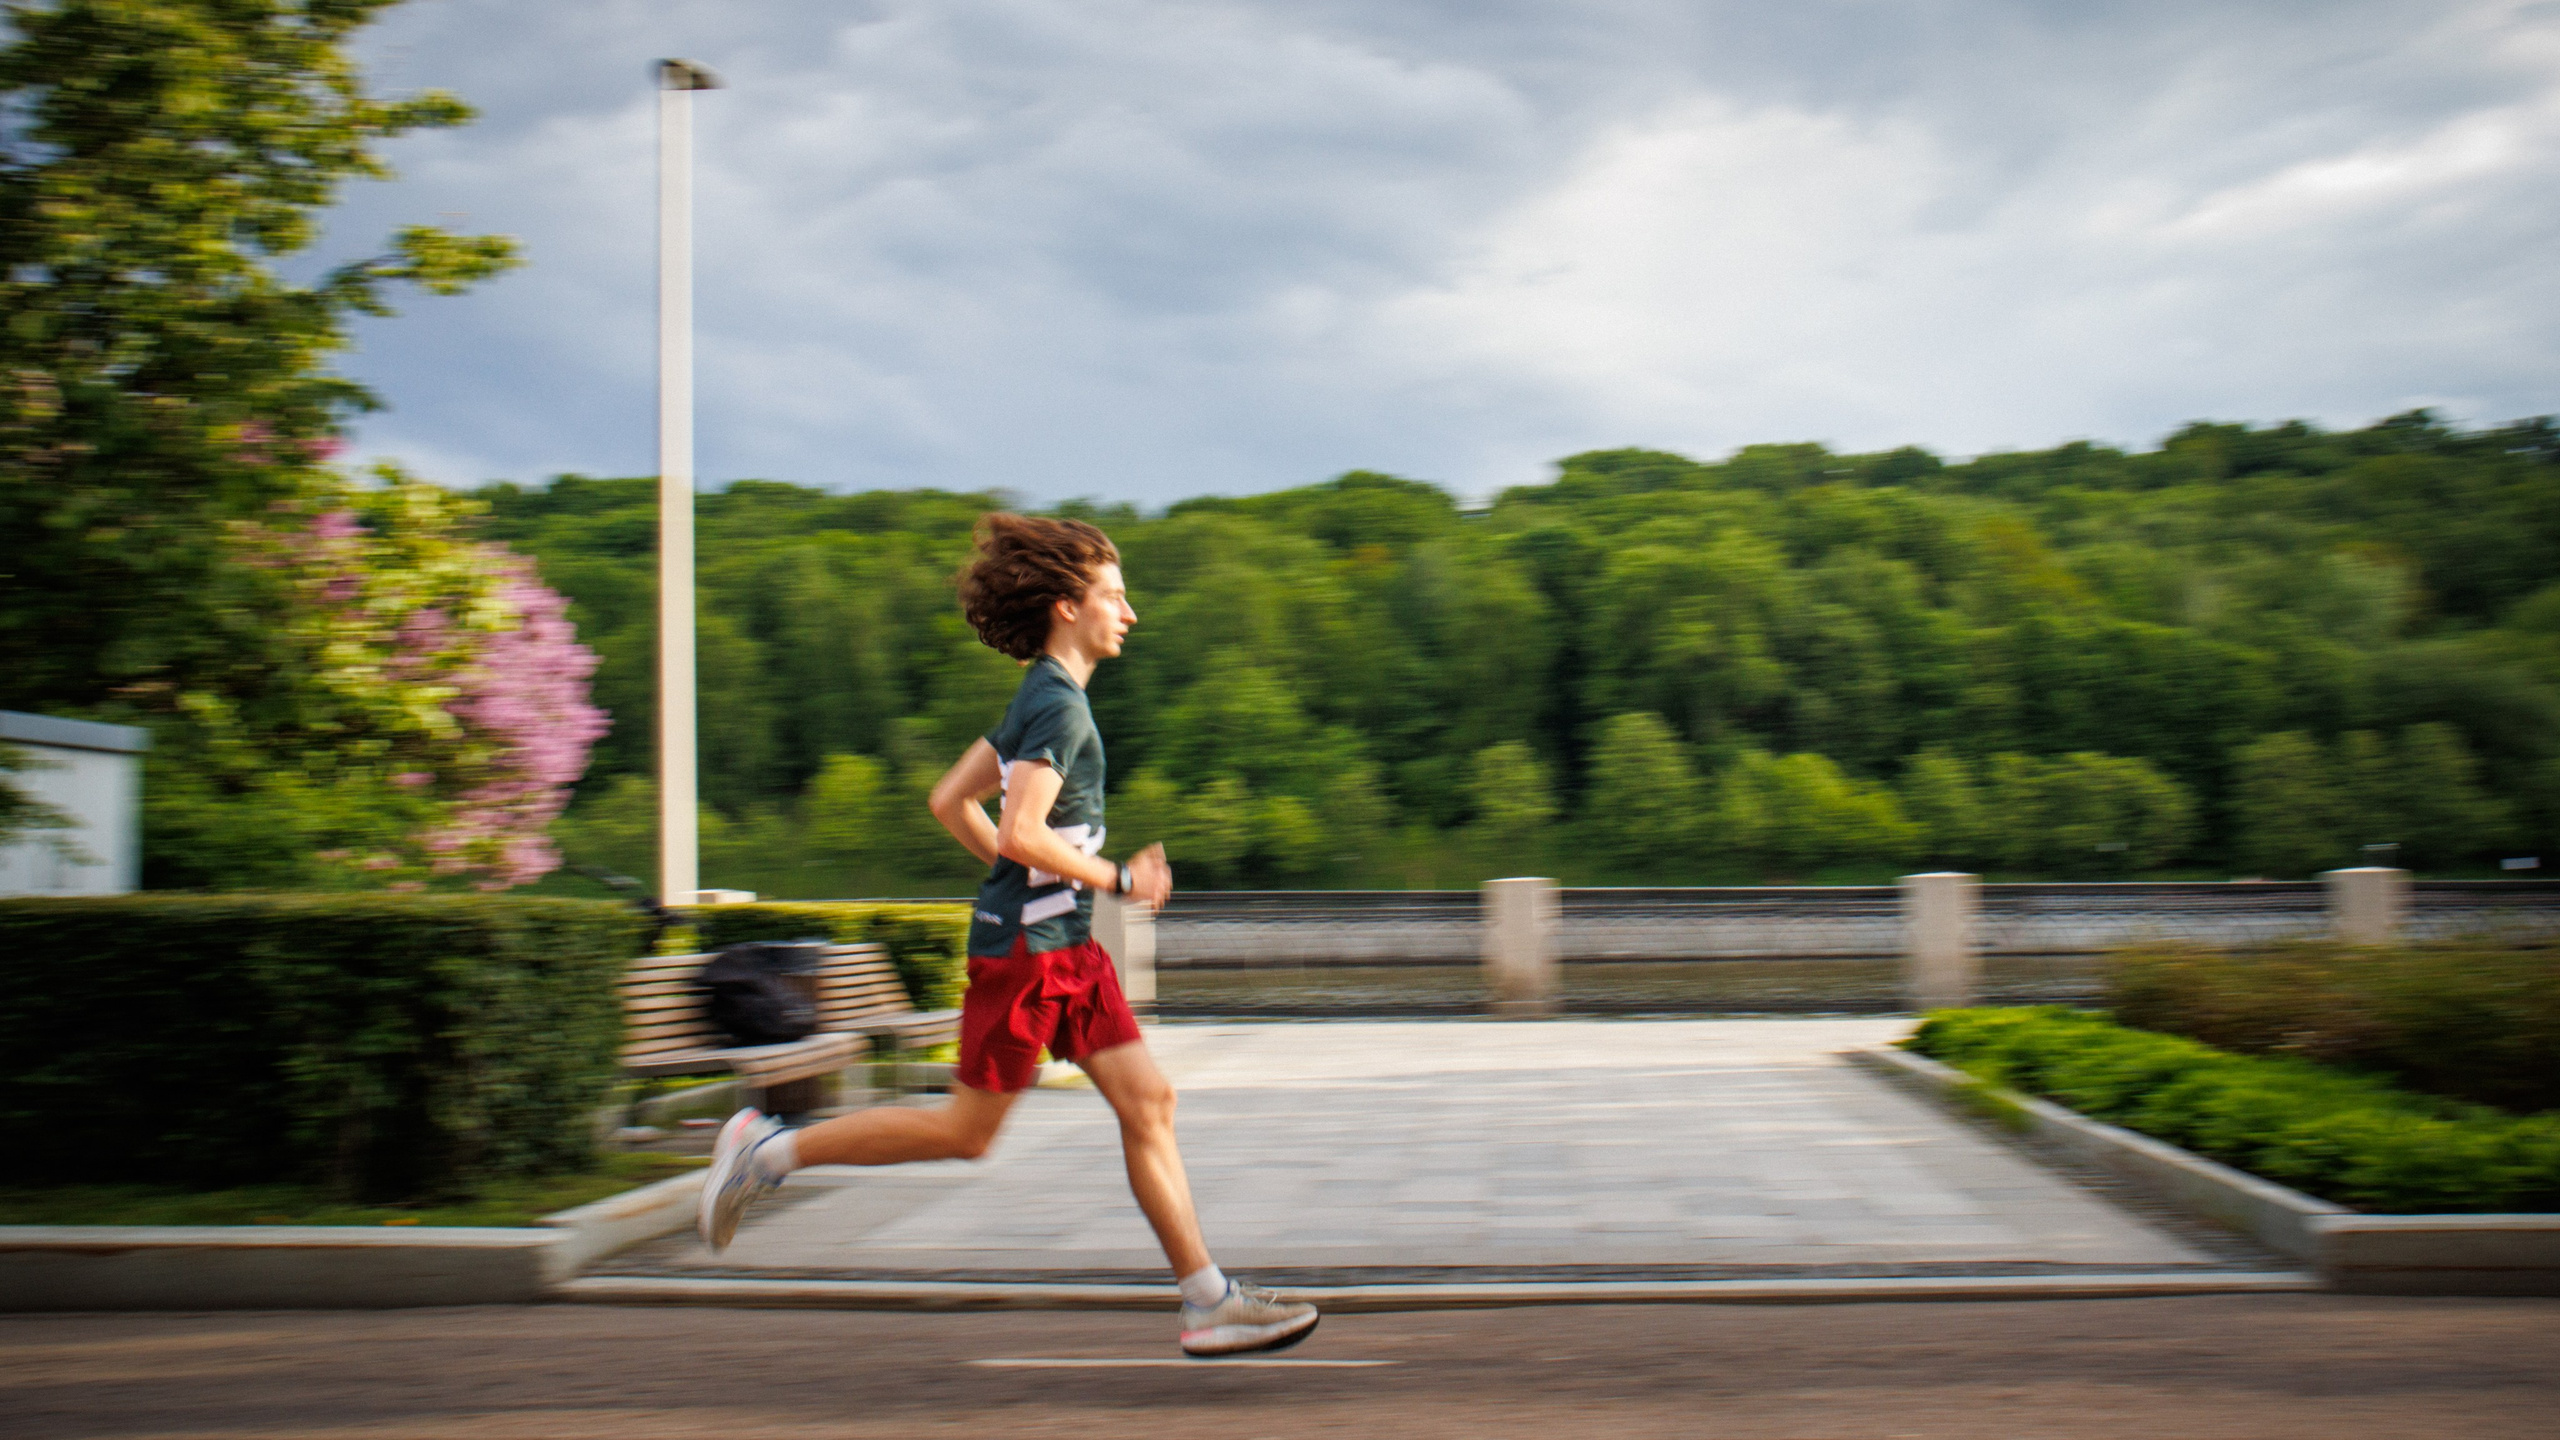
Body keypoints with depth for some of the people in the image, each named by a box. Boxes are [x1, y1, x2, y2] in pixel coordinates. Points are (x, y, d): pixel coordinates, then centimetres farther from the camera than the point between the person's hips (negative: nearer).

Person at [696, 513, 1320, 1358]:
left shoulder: (1041, 700, 15)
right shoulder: (1058, 705, -15)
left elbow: (951, 802, 19)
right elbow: (1019, 833, -25)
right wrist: (1117, 879, -14)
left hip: (1066, 945, 10)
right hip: (1027, 947, -10)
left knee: (1148, 1103, 4)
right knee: (967, 1131, 1)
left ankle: (1209, 1303, 5)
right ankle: (770, 1152, 13)